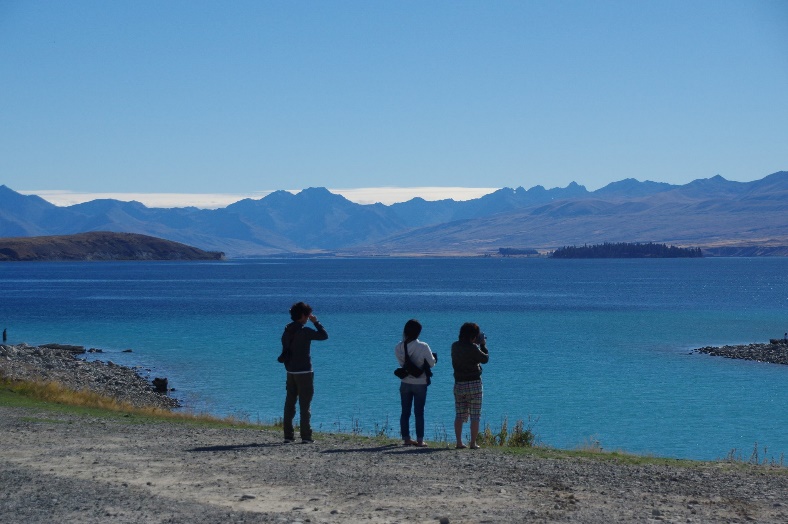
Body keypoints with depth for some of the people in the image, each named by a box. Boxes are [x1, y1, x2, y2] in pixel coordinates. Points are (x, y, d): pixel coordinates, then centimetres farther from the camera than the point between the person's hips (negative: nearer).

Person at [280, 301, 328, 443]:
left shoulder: (287, 330, 8)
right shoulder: (305, 331, -15)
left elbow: (285, 351, 13)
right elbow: (324, 335, -8)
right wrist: (316, 322, 1)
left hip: (290, 372, 7)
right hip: (304, 372, -7)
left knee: (290, 403, 10)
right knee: (305, 404, -3)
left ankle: (288, 435, 11)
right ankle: (305, 436, -4)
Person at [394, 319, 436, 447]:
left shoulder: (398, 347, -6)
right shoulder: (423, 347, -17)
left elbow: (401, 362, 5)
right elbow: (432, 363, -7)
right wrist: (433, 357, 14)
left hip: (405, 383, 3)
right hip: (420, 383, -3)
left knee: (405, 412, 11)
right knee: (419, 413, 4)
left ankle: (406, 439, 15)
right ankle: (420, 440, 4)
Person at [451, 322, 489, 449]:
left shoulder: (454, 346, 3)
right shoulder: (472, 348, -15)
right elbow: (485, 359, -4)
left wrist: (476, 344, 18)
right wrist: (483, 345, 8)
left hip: (459, 384, 5)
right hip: (474, 384, -5)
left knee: (459, 415, 9)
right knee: (475, 415, 2)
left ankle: (459, 442, 6)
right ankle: (473, 443, 1)